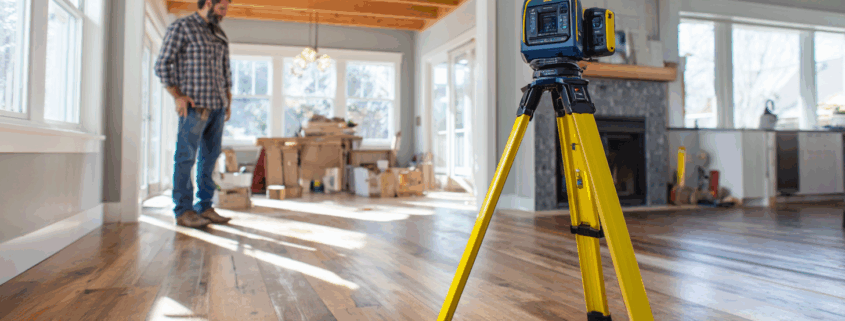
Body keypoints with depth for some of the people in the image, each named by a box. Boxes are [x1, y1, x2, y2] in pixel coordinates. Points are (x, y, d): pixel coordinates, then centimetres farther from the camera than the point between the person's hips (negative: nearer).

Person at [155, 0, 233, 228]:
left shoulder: (220, 35, 19)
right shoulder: (180, 27, -1)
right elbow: (162, 65, -5)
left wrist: (228, 101, 14)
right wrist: (177, 95, -13)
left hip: (217, 106, 7)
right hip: (194, 106, -7)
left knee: (210, 158, 7)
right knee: (186, 157, -4)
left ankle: (205, 207, 13)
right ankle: (184, 211, 1)